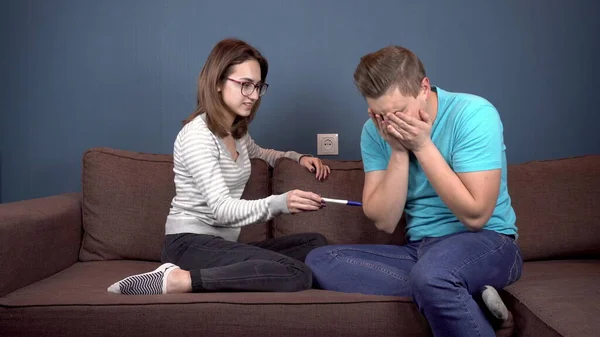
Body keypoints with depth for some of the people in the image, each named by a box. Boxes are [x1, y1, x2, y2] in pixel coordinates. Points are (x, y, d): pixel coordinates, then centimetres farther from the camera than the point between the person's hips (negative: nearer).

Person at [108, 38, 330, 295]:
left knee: (316, 244, -2)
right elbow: (222, 209, -23)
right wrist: (280, 203, -39)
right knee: (297, 275, -27)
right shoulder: (197, 135, -14)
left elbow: (259, 153, 38)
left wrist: (297, 157, 18)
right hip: (191, 244, -9)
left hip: (222, 244, 9)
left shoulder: (238, 131, 13)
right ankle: (176, 280, -23)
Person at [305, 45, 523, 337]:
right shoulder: (375, 132, -2)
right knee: (320, 261, -15)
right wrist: (399, 151, -15)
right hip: (419, 250, 7)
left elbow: (475, 215, -19)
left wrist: (423, 146, -20)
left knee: (431, 273, -41)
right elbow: (384, 222, -5)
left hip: (487, 244, -7)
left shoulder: (473, 114, -15)